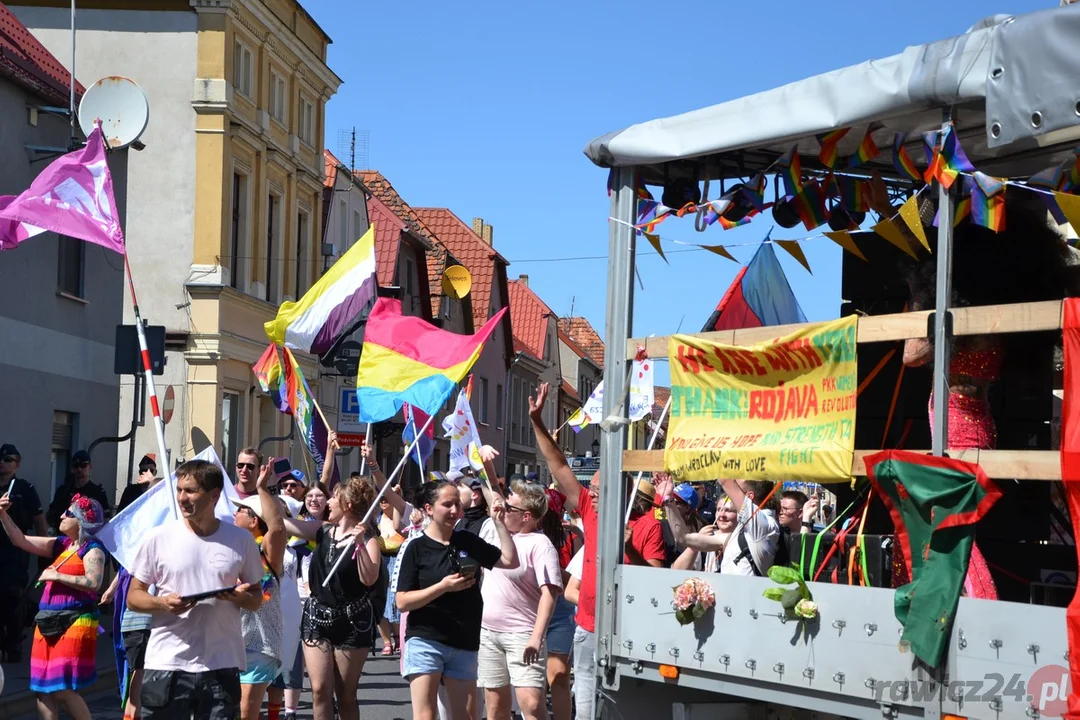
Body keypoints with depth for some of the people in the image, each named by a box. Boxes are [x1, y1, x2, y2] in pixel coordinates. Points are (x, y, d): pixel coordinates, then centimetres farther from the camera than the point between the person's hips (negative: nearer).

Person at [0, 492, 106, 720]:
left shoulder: (92, 549, -7)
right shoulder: (61, 545, 14)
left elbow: (94, 582, -22)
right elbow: (20, 541, 14)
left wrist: (56, 576, -15)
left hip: (74, 623, -8)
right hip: (48, 622, 8)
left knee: (62, 690, -11)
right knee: (43, 689, 7)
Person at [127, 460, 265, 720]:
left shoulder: (241, 540, 4)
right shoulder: (158, 538, 1)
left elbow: (257, 598, 13)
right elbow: (133, 596, 5)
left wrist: (241, 598, -11)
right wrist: (162, 603, -16)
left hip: (222, 666, 1)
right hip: (166, 665, -1)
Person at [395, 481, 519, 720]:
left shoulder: (467, 541, 8)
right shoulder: (416, 548, -6)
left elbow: (510, 561, 8)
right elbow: (402, 602, -9)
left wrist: (498, 521, 0)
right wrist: (442, 587, -20)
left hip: (464, 643, 5)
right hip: (425, 641, -5)